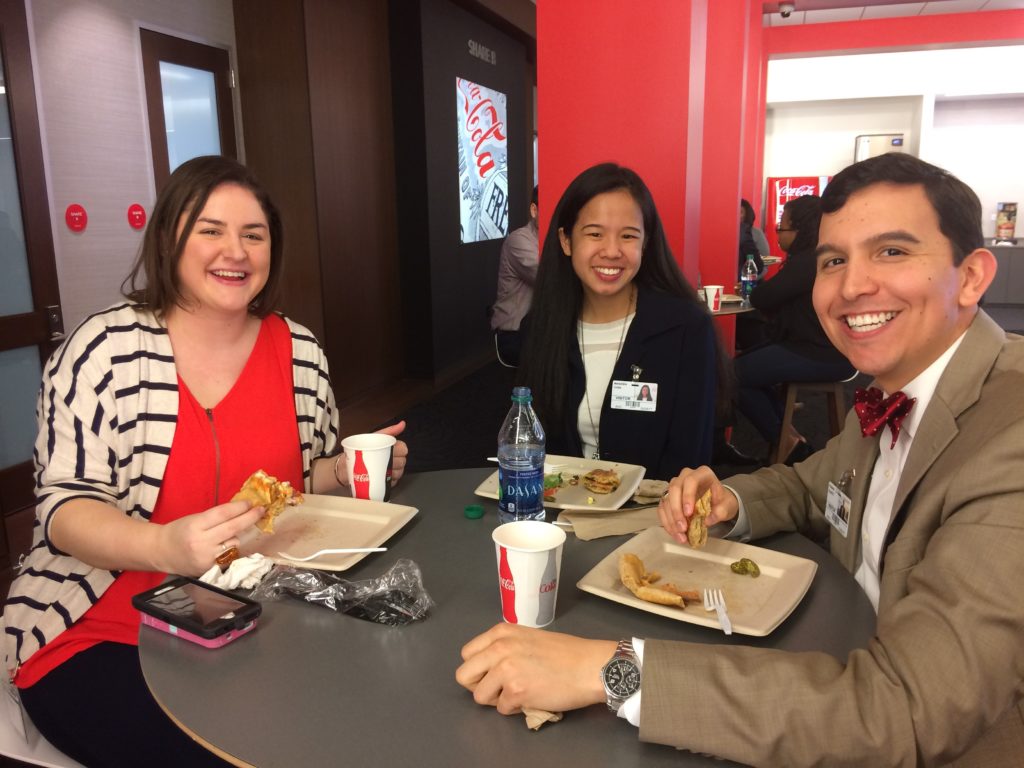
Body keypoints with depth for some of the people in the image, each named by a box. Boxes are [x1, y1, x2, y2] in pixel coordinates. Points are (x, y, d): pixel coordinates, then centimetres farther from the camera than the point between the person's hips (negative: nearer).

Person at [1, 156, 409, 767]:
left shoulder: (300, 352, 3)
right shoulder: (107, 350, -9)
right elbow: (64, 508, -13)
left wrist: (349, 470, -6)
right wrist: (164, 547, -32)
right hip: (97, 639, -3)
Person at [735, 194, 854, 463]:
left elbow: (759, 298, -15)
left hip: (822, 356, -11)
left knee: (734, 374, -6)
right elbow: (778, 299, 13)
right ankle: (788, 432, 14)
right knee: (744, 361, 17)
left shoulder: (807, 262, -20)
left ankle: (786, 443, 3)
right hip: (826, 348, 11)